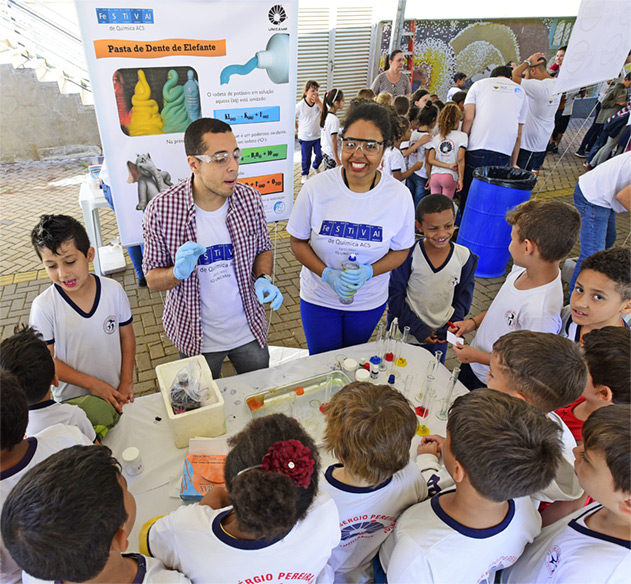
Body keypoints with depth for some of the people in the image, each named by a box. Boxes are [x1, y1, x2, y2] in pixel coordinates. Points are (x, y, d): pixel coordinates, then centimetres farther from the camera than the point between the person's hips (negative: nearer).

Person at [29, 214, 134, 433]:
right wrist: (92, 384, -16)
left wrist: (126, 383, -4)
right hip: (72, 401, -1)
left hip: (115, 392, 2)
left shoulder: (113, 290, -12)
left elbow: (127, 337, -2)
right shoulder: (43, 306, -17)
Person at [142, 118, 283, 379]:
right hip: (196, 337, -2)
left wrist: (263, 279, -16)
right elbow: (152, 278, -8)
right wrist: (179, 272, -30)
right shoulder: (160, 210, -19)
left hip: (250, 330, 2)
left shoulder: (250, 199, -12)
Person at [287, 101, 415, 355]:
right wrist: (328, 274, -24)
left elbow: (400, 250, -5)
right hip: (319, 298, -1)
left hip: (370, 302, 1)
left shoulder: (399, 195, -16)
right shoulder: (316, 188, -18)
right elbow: (298, 242, -8)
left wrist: (368, 272, -24)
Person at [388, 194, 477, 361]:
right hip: (405, 334, -2)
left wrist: (450, 329, -6)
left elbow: (463, 297, 2)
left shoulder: (465, 257, -9)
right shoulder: (408, 254, -18)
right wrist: (418, 329, -14)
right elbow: (395, 296, -13)